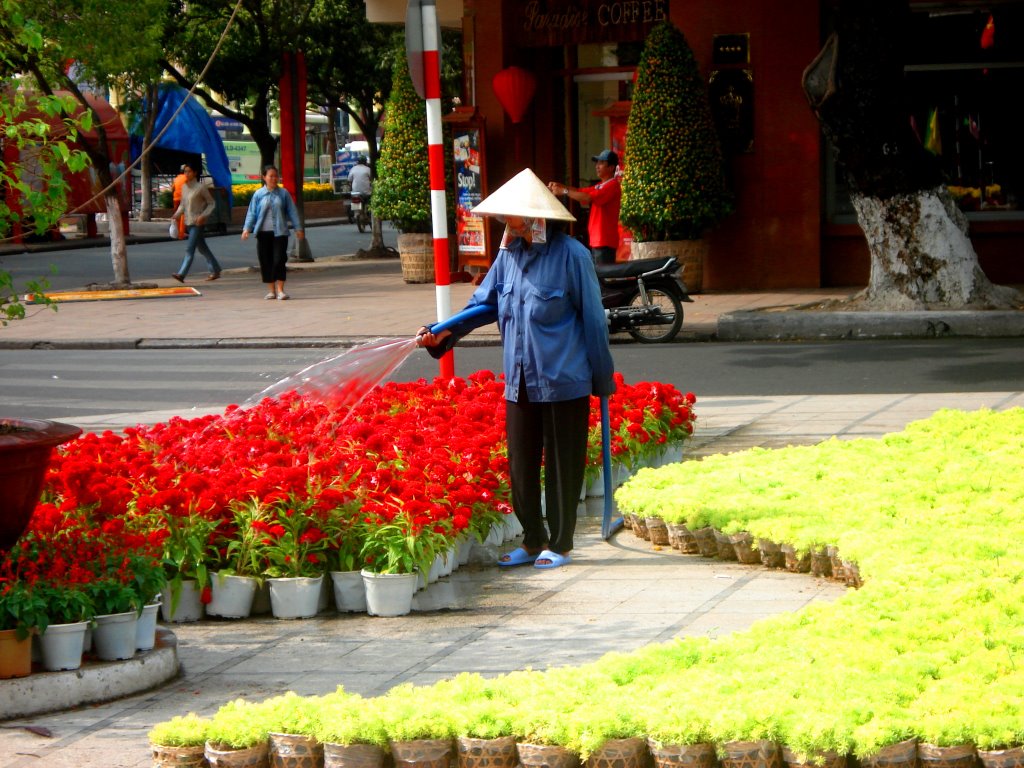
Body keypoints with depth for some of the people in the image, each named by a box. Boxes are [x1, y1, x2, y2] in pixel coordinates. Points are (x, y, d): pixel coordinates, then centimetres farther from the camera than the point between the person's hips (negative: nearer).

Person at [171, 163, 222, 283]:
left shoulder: (200, 187, -10)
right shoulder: (184, 187, 9)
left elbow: (211, 204, -5)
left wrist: (203, 216, -18)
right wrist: (177, 214, 0)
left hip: (197, 223, -7)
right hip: (188, 222, 7)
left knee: (189, 248, -14)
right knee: (202, 248, 15)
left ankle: (181, 274, -20)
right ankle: (215, 270, 27)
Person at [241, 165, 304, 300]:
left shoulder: (283, 193, 3)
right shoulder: (259, 194, 3)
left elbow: (292, 211, 6)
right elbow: (251, 213, 3)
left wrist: (298, 228, 4)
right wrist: (247, 228, -8)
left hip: (280, 232, -1)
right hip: (263, 233, 1)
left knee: (279, 260, -8)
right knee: (266, 261, 4)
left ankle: (280, 290, -4)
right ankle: (271, 290, 14)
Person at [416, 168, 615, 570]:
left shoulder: (570, 255, -12)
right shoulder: (509, 254, 6)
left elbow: (592, 318, -7)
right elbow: (484, 303, 11)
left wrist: (602, 378, -4)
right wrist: (442, 333, -3)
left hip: (563, 382, -6)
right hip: (520, 383, 6)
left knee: (562, 464, 5)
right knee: (521, 465, 11)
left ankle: (559, 544, 16)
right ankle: (532, 541, 24)